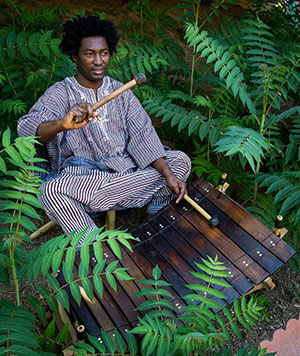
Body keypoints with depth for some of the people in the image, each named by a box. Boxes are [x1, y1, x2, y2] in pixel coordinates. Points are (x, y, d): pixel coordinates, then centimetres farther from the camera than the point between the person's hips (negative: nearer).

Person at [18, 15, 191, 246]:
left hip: (128, 172, 4)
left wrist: (169, 174, -16)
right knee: (52, 191, -34)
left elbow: (142, 134, -2)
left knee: (180, 160, -10)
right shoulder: (60, 94, -4)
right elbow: (26, 129, -21)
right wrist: (62, 124, -45)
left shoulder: (120, 90, 8)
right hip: (79, 177, -3)